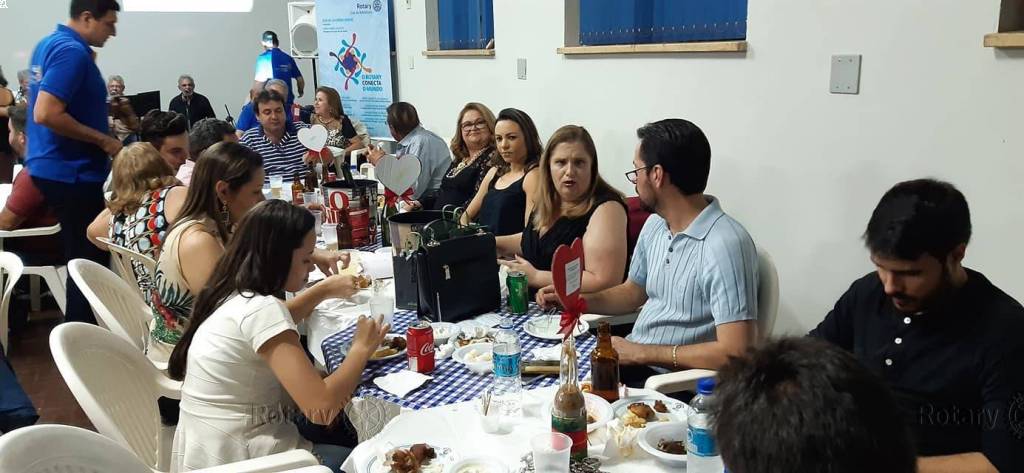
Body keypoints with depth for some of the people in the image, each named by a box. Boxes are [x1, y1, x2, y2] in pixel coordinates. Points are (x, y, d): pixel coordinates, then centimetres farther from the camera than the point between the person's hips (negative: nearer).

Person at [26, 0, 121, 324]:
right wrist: (104, 140, -19)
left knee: (80, 255, 18)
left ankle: (76, 330, 29)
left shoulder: (49, 43, 12)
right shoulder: (72, 51, -19)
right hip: (72, 172, -10)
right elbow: (46, 114, -27)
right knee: (89, 259, -2)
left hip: (57, 167, 10)